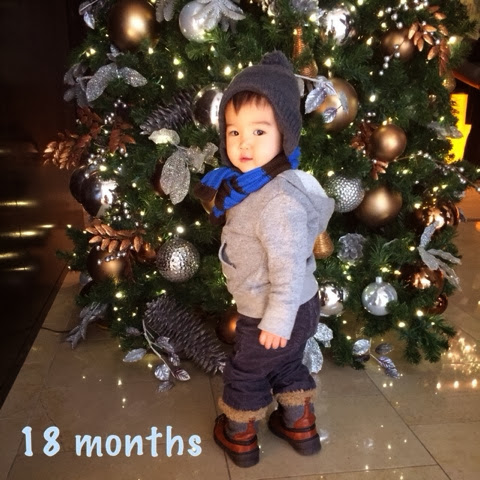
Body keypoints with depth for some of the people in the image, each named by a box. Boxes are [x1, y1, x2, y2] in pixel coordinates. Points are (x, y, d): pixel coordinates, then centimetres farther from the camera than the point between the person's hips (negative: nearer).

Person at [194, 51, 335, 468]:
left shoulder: (279, 201, -34)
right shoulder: (252, 182, -4)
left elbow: (289, 268, -31)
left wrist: (277, 321, -25)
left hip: (271, 315, -9)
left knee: (245, 373, 16)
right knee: (286, 366, 27)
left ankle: (239, 437, 41)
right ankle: (300, 427, 49)